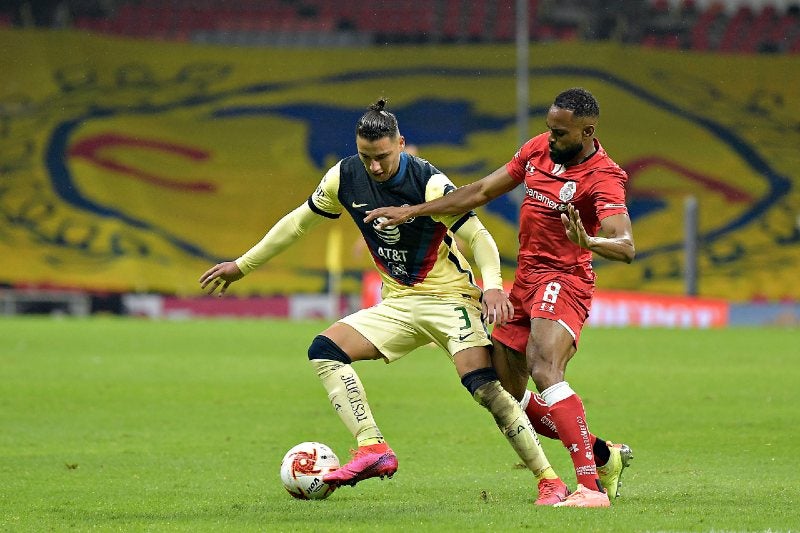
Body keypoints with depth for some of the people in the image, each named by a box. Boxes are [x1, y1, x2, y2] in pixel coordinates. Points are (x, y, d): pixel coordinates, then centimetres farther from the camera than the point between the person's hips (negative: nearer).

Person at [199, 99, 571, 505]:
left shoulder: (430, 183, -20)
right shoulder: (345, 178, -4)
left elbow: (478, 236, -17)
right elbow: (299, 221, 10)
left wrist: (492, 285, -35)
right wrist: (243, 265, 14)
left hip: (449, 297, -6)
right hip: (398, 303, 6)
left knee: (484, 386, -24)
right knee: (324, 349, -13)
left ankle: (549, 480, -18)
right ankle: (373, 450, -20)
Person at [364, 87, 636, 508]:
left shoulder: (603, 178, -17)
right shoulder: (538, 149, 5)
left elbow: (626, 247, -30)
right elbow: (481, 192, 15)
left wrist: (588, 241, -52)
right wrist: (411, 212, 14)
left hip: (563, 280, -8)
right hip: (525, 280, 8)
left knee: (544, 371, -32)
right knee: (506, 395, 10)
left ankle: (591, 488, -36)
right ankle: (605, 456, 23)